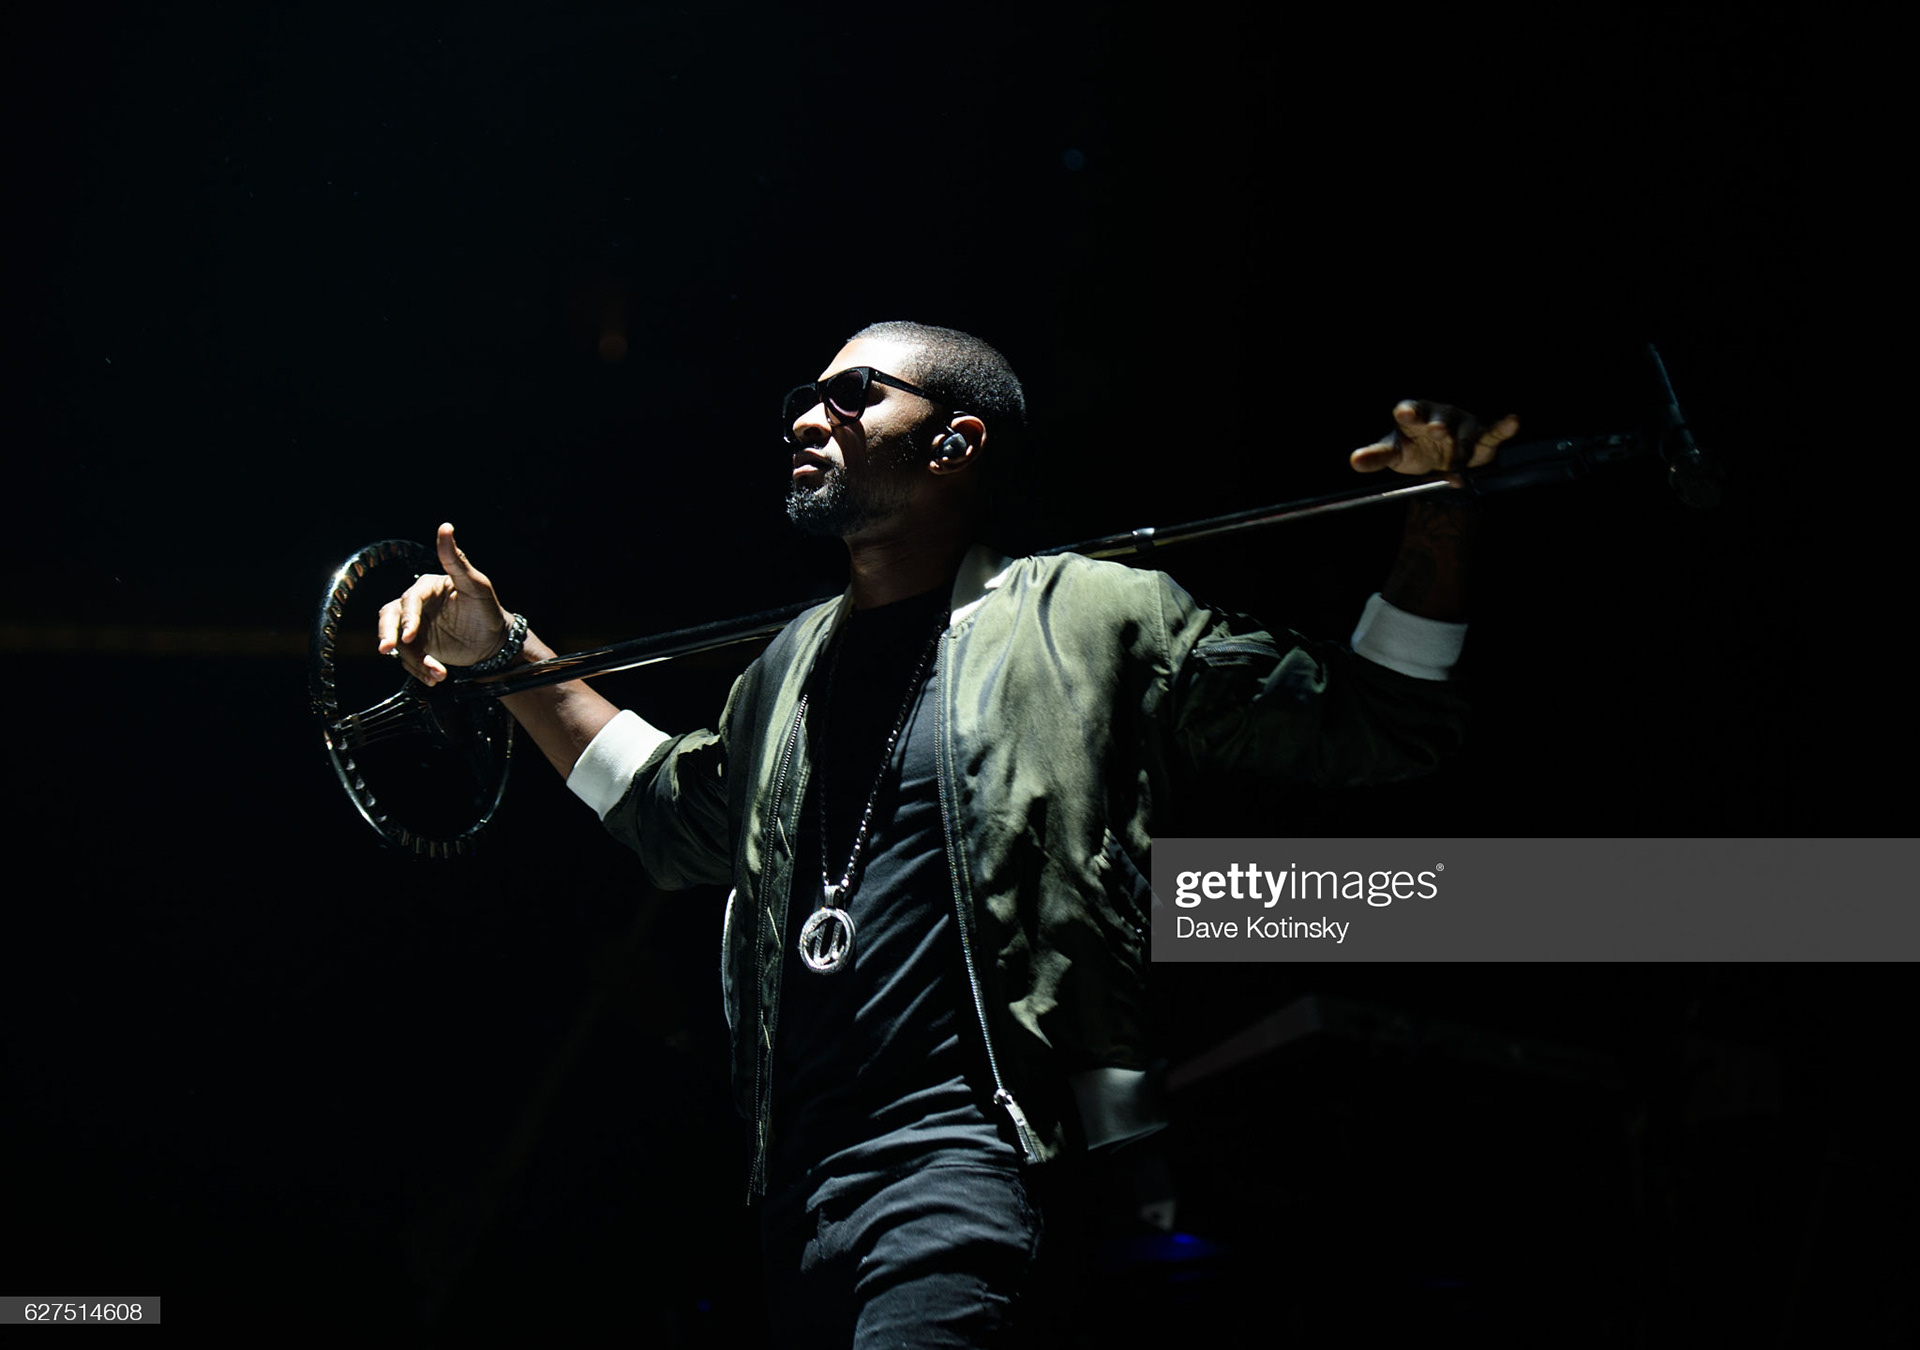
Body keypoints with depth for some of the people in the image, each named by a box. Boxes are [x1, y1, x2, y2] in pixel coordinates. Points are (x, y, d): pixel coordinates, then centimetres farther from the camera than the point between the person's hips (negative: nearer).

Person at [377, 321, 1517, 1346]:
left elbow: (1370, 724, 4)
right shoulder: (795, 665, 20)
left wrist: (1440, 539, -11)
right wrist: (511, 657, 33)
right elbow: (686, 814, 38)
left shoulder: (1089, 619, 2)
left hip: (966, 1151, -7)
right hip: (802, 1177, 7)